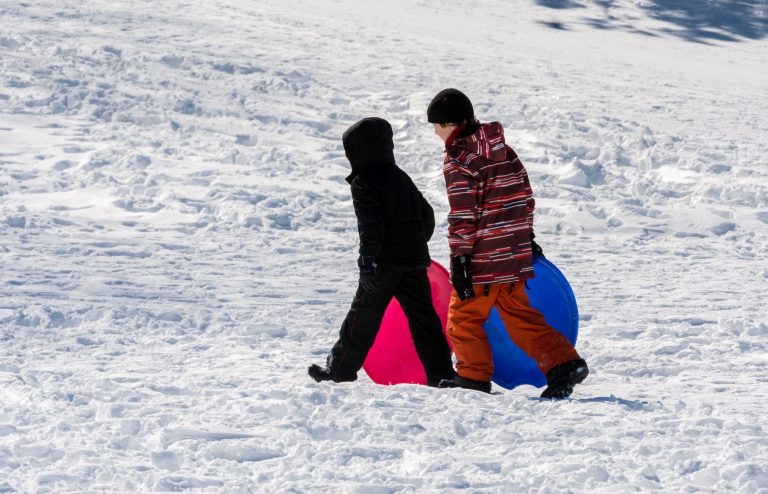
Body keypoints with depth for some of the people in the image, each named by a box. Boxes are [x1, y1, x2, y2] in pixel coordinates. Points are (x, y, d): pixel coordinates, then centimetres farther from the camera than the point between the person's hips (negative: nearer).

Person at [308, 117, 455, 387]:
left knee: (363, 316, 3)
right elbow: (427, 214, 22)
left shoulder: (364, 183, -8)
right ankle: (441, 372, -1)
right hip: (415, 260, 6)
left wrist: (367, 261, -20)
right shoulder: (402, 178, 16)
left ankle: (339, 369, 13)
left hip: (384, 263, -6)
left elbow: (371, 226, -18)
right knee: (421, 316, 5)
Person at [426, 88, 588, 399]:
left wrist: (460, 258, -16)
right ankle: (563, 364, 4)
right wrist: (527, 236, 27)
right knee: (519, 315, 14)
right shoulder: (504, 150, 11)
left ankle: (474, 377, 11)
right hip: (514, 253, 8)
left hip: (481, 258, -8)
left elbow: (462, 215, -18)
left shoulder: (460, 159, -14)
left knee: (463, 317, 7)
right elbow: (524, 195, 18)